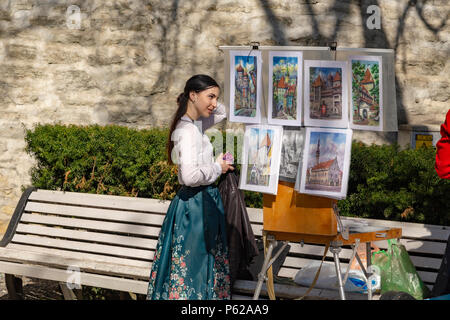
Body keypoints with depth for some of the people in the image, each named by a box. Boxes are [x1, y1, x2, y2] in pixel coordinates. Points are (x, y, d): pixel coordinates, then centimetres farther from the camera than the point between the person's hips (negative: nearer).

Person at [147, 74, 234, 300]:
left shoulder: (194, 124, 8)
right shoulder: (188, 131, -20)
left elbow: (221, 113, 27)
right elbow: (190, 175, -30)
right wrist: (217, 168, -14)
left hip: (203, 201, 10)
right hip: (196, 204, -10)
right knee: (193, 263, -2)